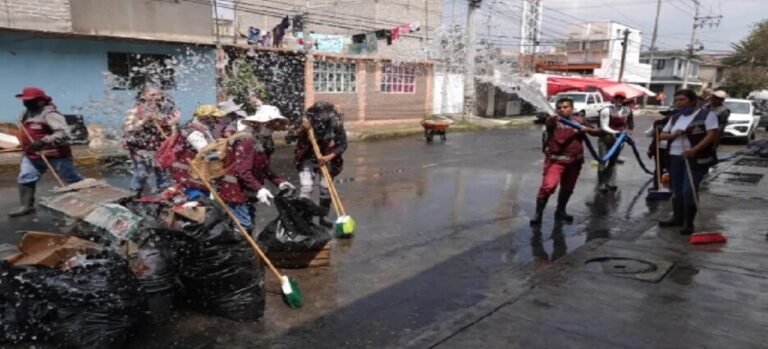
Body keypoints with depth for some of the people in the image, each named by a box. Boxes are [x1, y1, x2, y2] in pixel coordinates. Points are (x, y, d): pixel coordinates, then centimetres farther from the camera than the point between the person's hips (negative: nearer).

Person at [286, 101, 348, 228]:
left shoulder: (336, 125, -22)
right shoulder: (307, 123, -23)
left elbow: (343, 144, -14)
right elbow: (288, 139, -24)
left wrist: (330, 157, -28)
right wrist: (301, 129, -41)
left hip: (327, 160, 1)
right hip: (308, 159, -1)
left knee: (326, 188, 4)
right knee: (306, 188, -12)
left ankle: (323, 216, 21)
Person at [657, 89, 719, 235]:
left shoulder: (707, 115, -3)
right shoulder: (675, 118, 16)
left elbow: (712, 135, -14)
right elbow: (662, 135, 16)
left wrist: (694, 150, -25)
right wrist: (673, 134, -8)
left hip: (696, 158, -6)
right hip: (675, 158, 7)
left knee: (689, 191, -11)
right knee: (676, 190, 12)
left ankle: (689, 223, -2)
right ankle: (677, 218, 25)